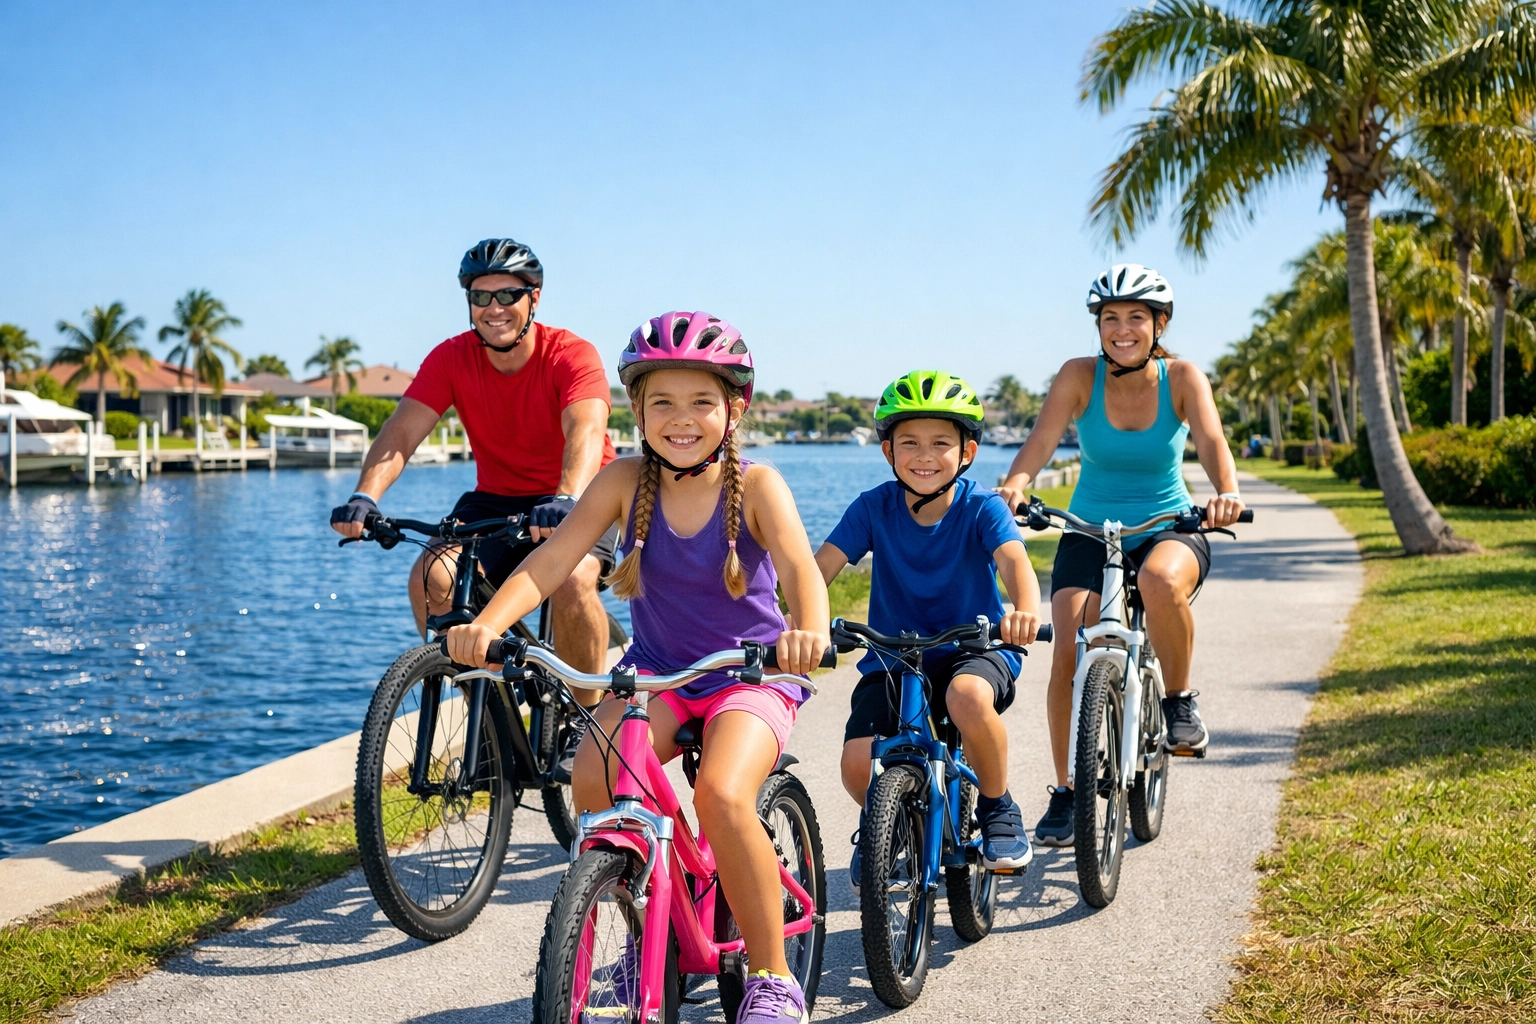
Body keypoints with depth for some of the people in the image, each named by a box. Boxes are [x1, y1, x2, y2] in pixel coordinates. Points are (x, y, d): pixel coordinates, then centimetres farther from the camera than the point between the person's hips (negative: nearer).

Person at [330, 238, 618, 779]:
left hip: (578, 498, -4)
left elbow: (585, 432, -36)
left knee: (573, 579, -34)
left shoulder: (572, 356, -18)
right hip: (496, 497, 4)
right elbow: (402, 431, -20)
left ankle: (586, 719, -11)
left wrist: (566, 501, -56)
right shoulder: (452, 358, -9)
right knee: (431, 576, -23)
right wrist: (365, 497, -39)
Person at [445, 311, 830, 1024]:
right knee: (594, 779, -24)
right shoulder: (625, 482, -5)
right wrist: (487, 623, -33)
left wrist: (809, 631, -50)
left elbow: (799, 568, -28)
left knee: (721, 795, -30)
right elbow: (550, 560, -15)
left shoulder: (754, 486, -12)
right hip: (655, 670, 3)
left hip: (750, 673, -3)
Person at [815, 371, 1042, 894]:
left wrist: (1025, 611, -51)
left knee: (968, 698, -38)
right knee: (858, 766, -19)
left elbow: (1014, 561, -28)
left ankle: (997, 808, -8)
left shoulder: (981, 507, -10)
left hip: (973, 649, -2)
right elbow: (821, 566, -13)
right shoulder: (873, 507, -5)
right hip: (892, 658, 2)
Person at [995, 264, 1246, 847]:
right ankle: (1066, 792, -1)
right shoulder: (1079, 377, -7)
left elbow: (1211, 440, -23)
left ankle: (1179, 700, -10)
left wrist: (1227, 492, -45)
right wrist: (1015, 484, -44)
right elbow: (1042, 440, -21)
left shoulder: (1182, 378, -7)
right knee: (1069, 651, -19)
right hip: (1089, 532, 1)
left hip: (1168, 529, -1)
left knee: (1161, 581, -38)